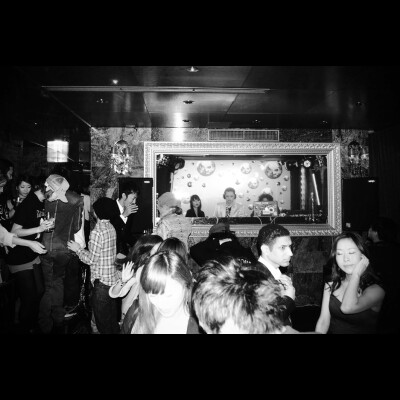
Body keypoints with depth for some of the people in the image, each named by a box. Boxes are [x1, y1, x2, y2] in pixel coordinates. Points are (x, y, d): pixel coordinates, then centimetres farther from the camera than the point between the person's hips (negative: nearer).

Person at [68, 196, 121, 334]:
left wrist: (78, 249, -3)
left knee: (102, 319, 9)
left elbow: (91, 259, -17)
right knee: (112, 318, 23)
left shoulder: (97, 232, -21)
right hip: (113, 278, 8)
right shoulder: (111, 227, 4)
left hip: (102, 281, -8)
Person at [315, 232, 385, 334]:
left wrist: (356, 274, -18)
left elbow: (347, 307, -28)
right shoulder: (331, 284, 2)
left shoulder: (375, 290, -11)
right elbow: (323, 321, 0)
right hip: (332, 331, 3)